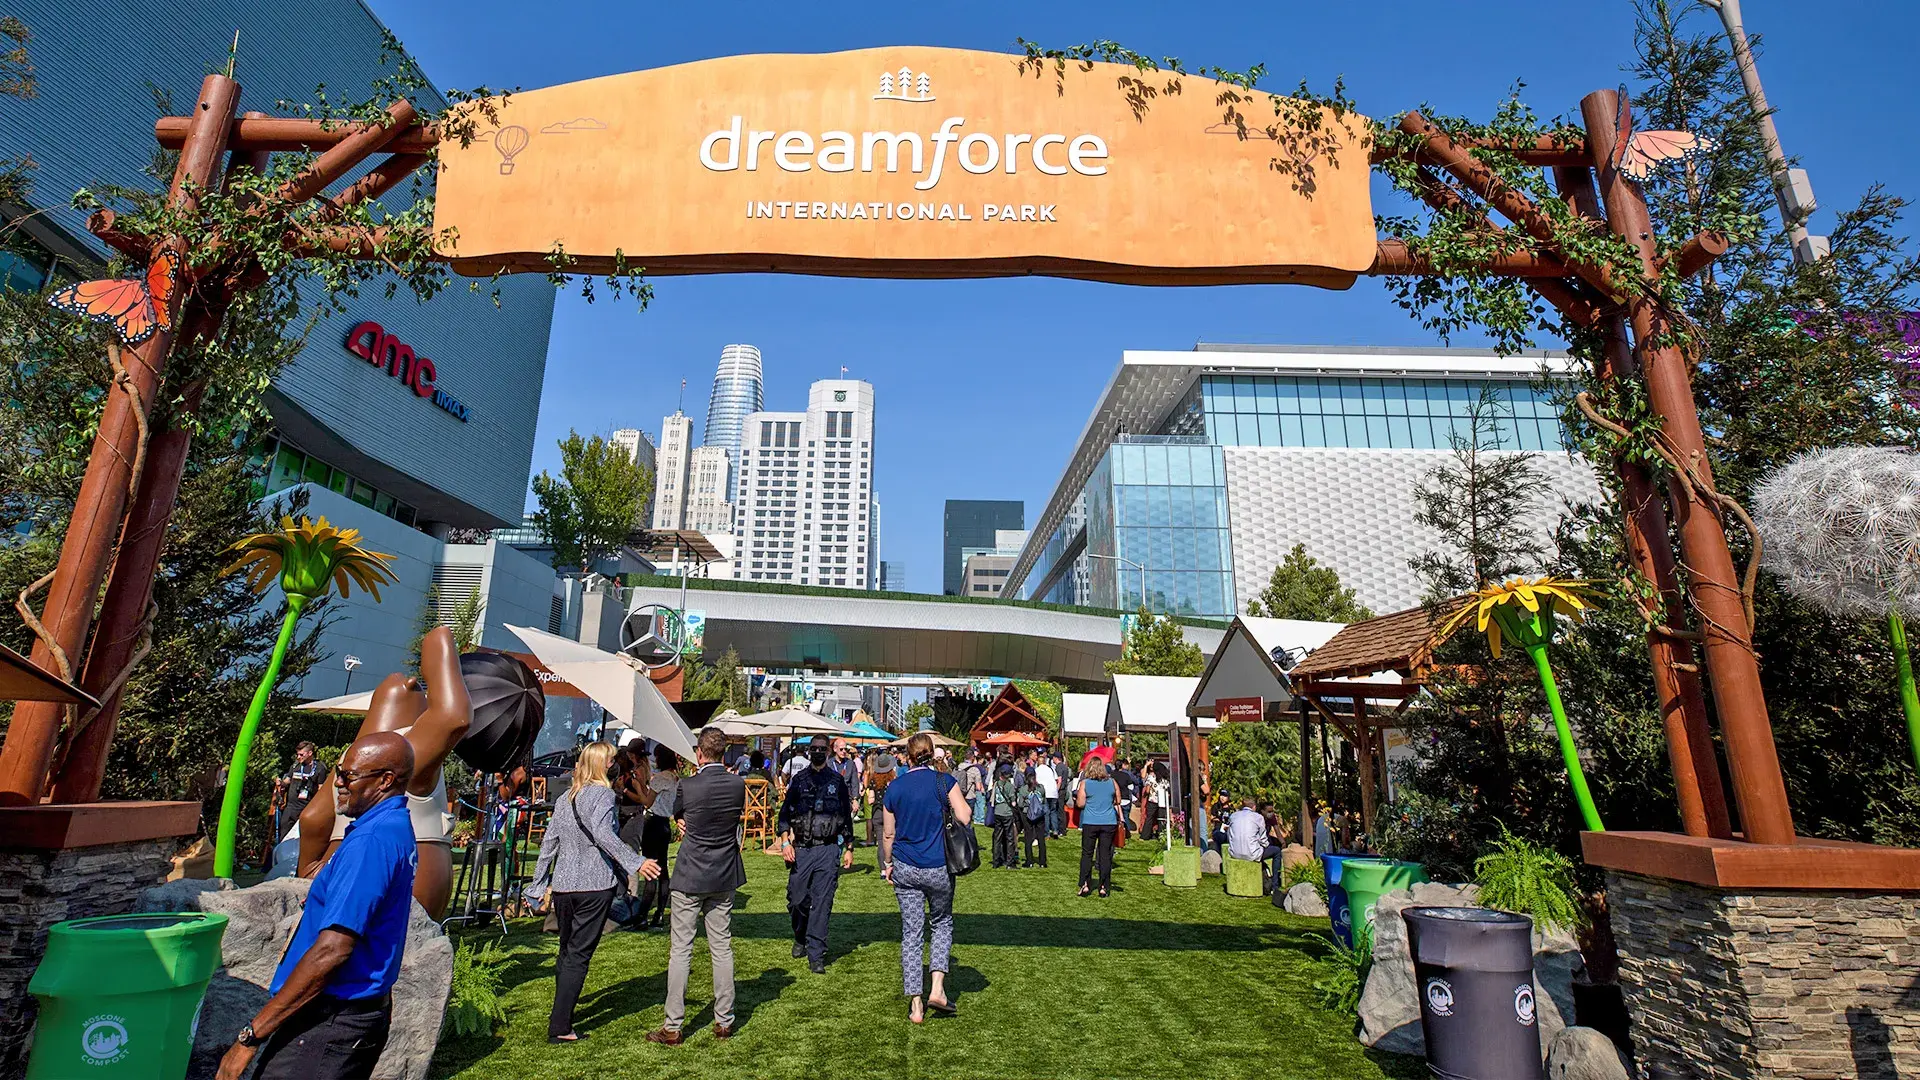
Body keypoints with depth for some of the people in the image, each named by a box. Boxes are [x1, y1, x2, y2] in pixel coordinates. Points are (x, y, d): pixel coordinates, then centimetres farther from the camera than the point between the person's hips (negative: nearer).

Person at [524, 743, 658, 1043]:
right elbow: (602, 833, -26)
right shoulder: (602, 794, -10)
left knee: (566, 950, 19)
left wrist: (540, 884, 22)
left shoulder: (564, 799, 11)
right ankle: (560, 1027, 3)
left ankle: (560, 1014, 29)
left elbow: (549, 843, 14)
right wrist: (636, 862, -30)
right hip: (595, 885, -7)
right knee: (579, 955, 1)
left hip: (562, 886, 7)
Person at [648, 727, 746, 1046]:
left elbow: (676, 815, 4)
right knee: (722, 949, 12)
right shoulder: (737, 784, -7)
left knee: (680, 950, 5)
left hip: (690, 877, -4)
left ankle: (672, 1027, 11)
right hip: (725, 877, 4)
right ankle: (724, 1022, 21)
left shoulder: (688, 786, -16)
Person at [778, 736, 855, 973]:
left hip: (828, 849, -1)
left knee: (822, 903, -3)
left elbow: (846, 815, 12)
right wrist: (785, 841, -6)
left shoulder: (837, 781, 8)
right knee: (796, 899, 3)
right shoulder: (799, 780, 8)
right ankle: (800, 939, 31)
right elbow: (785, 812, 7)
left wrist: (849, 849, 10)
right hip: (802, 848, 1)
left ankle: (816, 956, 4)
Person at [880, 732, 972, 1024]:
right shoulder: (944, 781, -8)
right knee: (941, 923, 20)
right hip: (938, 868, -2)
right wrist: (966, 805, 8)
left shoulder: (894, 787, 1)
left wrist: (887, 864, 19)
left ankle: (915, 1005, 12)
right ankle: (937, 989, 8)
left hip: (904, 869, 2)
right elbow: (964, 818, -12)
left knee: (911, 933, 10)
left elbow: (888, 833, 6)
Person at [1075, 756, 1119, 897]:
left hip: (1090, 823, -2)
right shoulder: (1112, 782, 3)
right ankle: (1103, 887, 7)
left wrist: (1076, 798, 12)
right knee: (1105, 855, 6)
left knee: (1087, 854, 8)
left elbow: (1080, 804, -8)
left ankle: (1085, 885, 6)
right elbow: (1118, 802, 11)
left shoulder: (1085, 783, -5)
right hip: (1109, 823, 2)